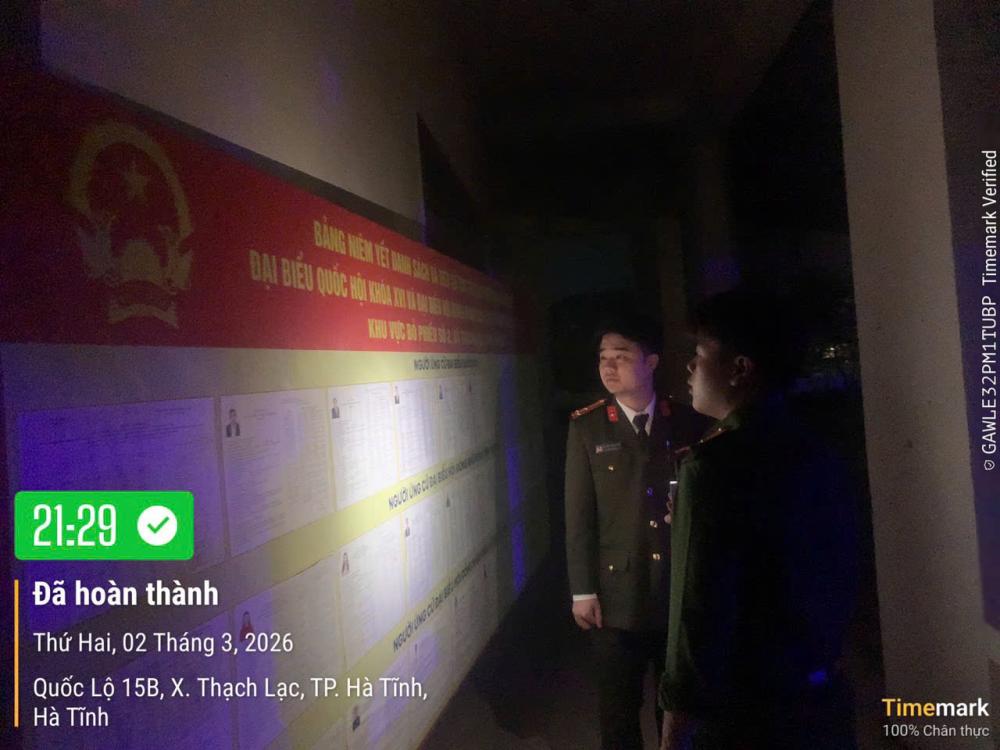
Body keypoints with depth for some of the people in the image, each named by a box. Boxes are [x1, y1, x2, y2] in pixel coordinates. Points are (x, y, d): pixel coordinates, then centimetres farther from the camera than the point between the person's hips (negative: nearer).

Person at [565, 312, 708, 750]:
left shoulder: (687, 422, 0)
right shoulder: (586, 427, -3)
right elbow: (578, 515, -4)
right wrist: (582, 591, -6)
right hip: (617, 594, -1)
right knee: (618, 714, 13)